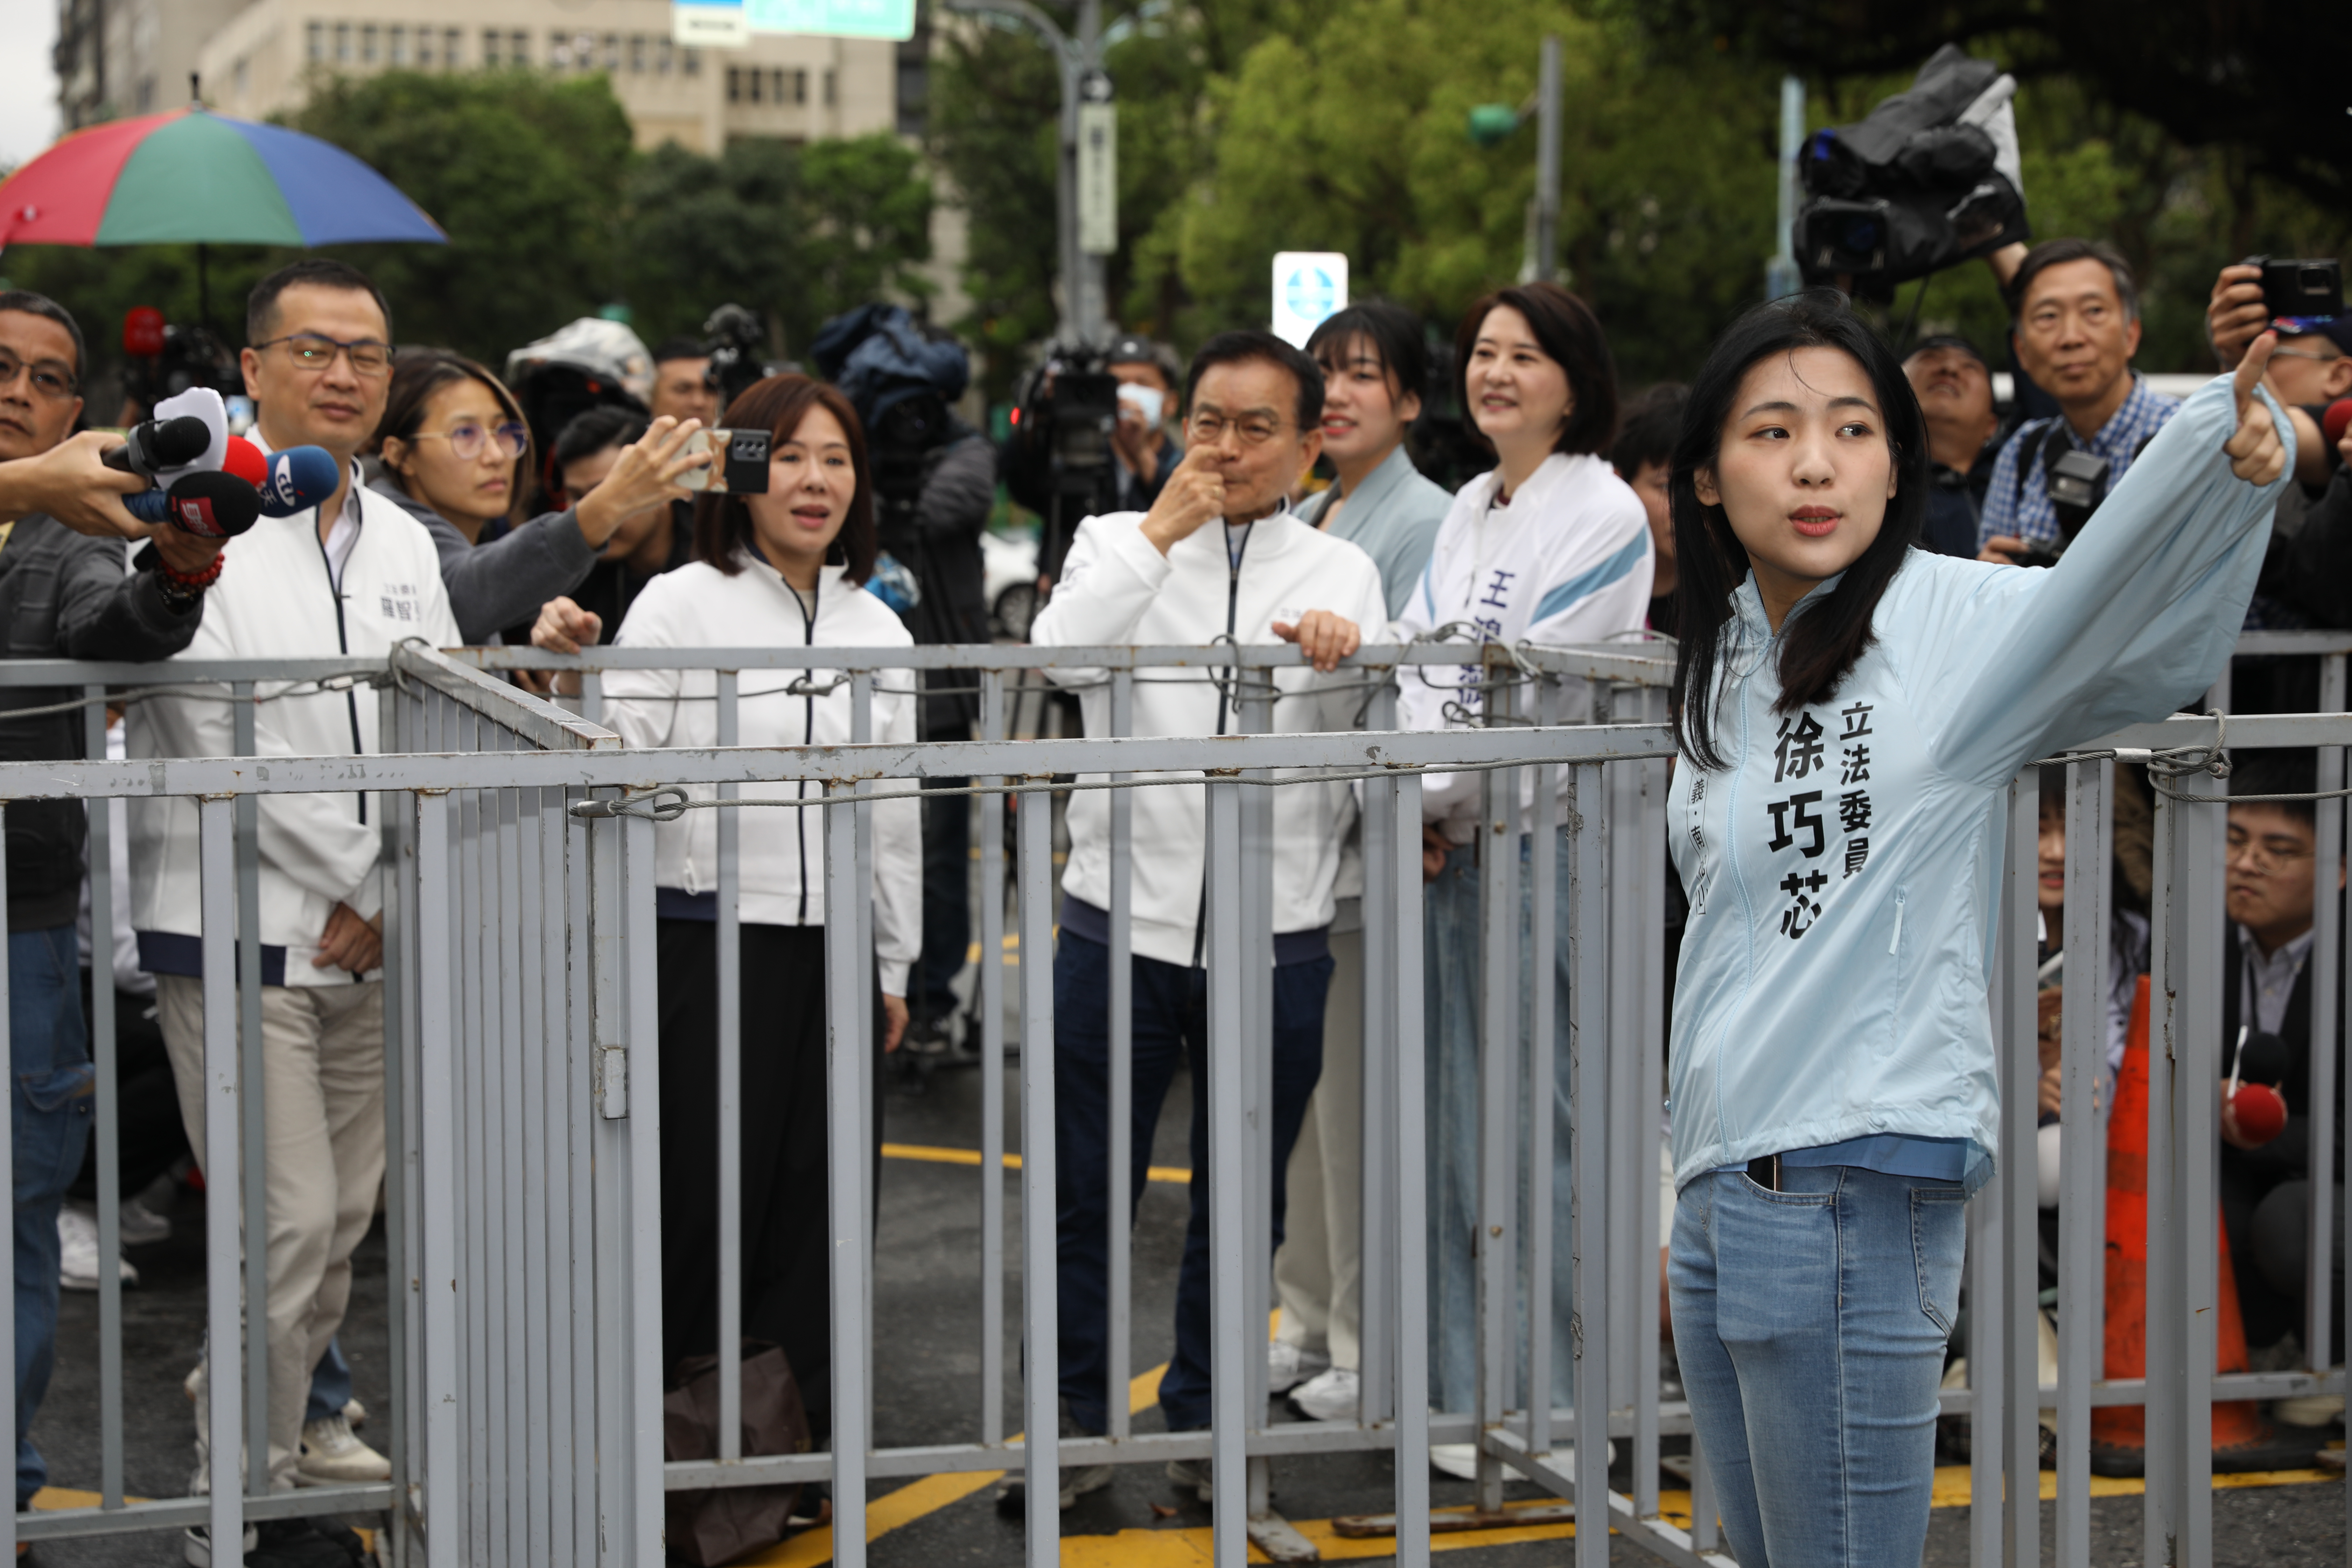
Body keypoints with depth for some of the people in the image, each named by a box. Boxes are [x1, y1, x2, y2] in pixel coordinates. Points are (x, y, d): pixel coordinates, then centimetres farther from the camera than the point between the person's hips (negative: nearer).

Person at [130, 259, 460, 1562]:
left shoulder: (402, 543, 13)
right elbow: (220, 742, -13)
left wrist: (392, 899, -2)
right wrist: (343, 883, -10)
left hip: (371, 942, 6)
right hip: (237, 930, -6)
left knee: (347, 1215, 12)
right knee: (290, 1219, -7)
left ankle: (278, 1409, 32)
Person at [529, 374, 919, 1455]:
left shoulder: (878, 629, 12)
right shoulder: (678, 606, -4)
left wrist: (892, 966, 18)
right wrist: (569, 674, -28)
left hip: (832, 946, 5)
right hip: (708, 942, -5)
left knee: (821, 1197, 7)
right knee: (704, 1194, -2)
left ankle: (806, 1439, 19)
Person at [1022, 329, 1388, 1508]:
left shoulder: (1341, 571, 9)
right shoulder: (1119, 542, 8)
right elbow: (1061, 654, -12)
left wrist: (1341, 660, -21)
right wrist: (1157, 536, -13)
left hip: (1272, 936, 1)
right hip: (1122, 920, -1)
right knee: (1085, 1193, 4)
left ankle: (1204, 1424, 26)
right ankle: (1073, 1427, 17)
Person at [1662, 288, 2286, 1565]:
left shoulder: (1952, 621, -8)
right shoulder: (1723, 664, 12)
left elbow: (2154, 636, -26)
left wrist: (2225, 456, -46)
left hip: (1858, 1184, -7)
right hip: (1721, 1185, 7)